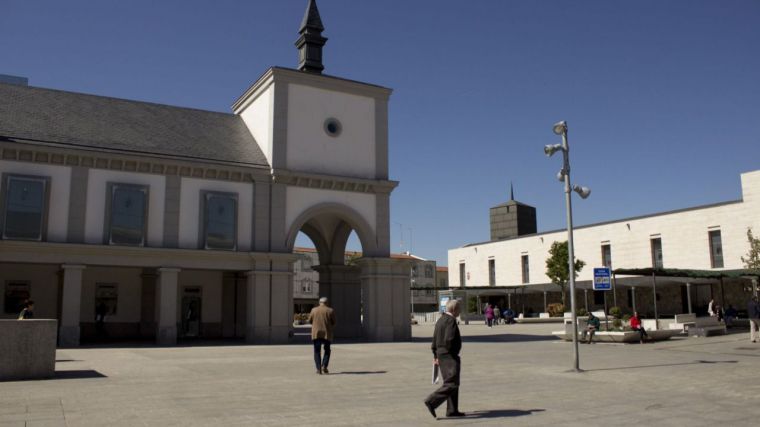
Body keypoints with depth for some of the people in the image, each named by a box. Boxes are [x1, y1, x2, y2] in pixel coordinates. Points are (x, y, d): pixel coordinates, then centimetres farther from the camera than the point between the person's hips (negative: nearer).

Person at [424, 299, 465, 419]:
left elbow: (434, 340, 18)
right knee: (451, 384, -9)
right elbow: (449, 339, -25)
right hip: (449, 356, -10)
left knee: (452, 383, 14)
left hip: (441, 355, 10)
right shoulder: (451, 320, -15)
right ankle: (431, 401, -13)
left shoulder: (440, 320, 15)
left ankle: (452, 410, 17)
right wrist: (452, 353, -11)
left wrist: (436, 356, 22)